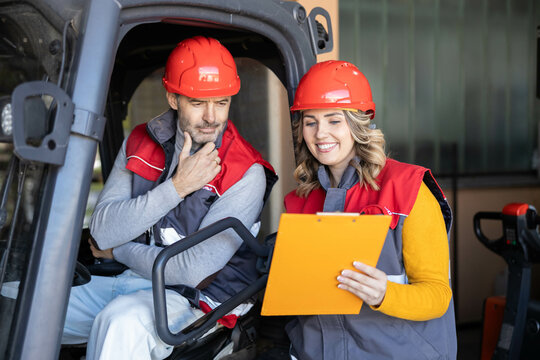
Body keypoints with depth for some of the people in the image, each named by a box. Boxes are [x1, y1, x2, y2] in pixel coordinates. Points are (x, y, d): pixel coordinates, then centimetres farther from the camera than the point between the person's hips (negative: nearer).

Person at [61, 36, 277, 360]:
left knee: (121, 321, -36)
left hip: (194, 296, -5)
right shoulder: (140, 142, 2)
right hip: (125, 280, 5)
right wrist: (177, 186, -17)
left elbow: (193, 270, -19)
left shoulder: (246, 174, -14)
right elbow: (102, 233, -9)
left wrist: (119, 252, -5)